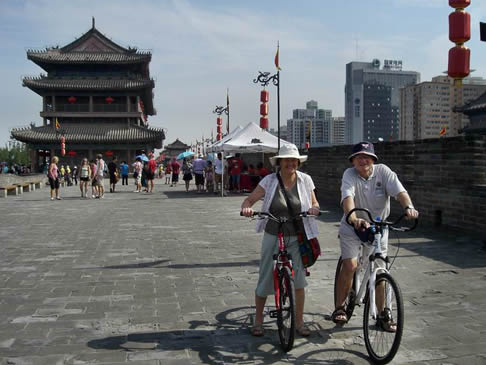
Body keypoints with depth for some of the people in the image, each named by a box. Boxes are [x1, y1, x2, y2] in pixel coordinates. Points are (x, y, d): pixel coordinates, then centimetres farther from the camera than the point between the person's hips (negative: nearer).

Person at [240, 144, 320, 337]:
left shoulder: (305, 180, 0)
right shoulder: (269, 181, -7)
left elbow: (314, 203, 10)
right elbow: (248, 200, -4)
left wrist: (314, 208, -14)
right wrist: (246, 208, -28)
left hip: (297, 238, 1)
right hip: (273, 237, -1)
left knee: (299, 280, -5)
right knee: (265, 279, 4)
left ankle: (299, 321, 14)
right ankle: (258, 320, 23)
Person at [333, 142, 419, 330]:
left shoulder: (383, 171, -11)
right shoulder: (349, 175, -16)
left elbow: (399, 190, -24)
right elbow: (348, 197, -33)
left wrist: (409, 206, -45)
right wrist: (354, 218, -52)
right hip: (352, 226, -2)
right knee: (350, 265, -17)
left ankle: (382, 314, 21)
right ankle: (339, 307, 5)